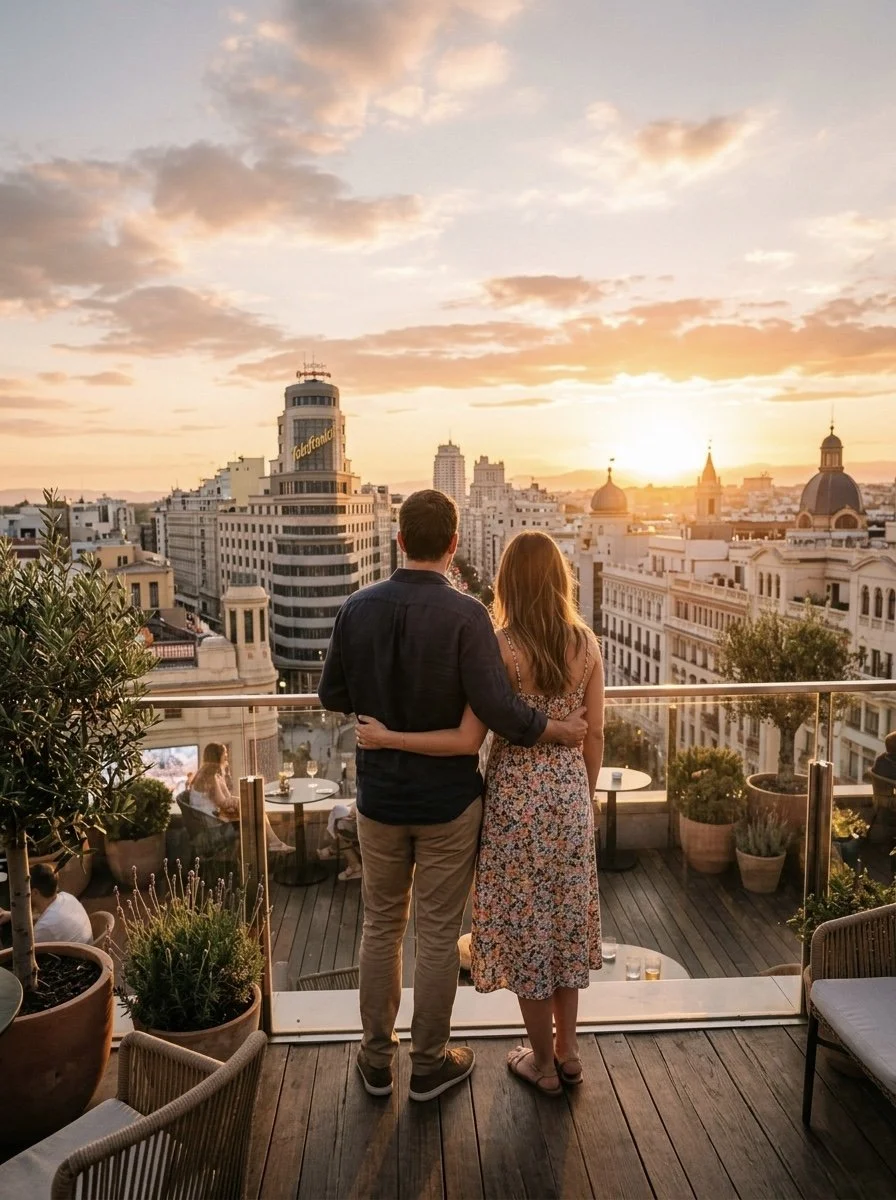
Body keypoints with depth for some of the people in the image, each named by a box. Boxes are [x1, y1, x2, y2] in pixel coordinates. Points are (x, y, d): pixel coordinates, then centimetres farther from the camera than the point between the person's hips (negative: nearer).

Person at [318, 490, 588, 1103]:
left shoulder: (358, 608, -7)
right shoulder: (465, 614, -19)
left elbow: (332, 695, 2)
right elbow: (498, 709, -24)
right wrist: (559, 728, -8)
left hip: (379, 795, 3)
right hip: (448, 799, -3)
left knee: (381, 927, 19)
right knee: (438, 935, 13)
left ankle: (377, 1057, 33)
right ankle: (430, 1062, 29)